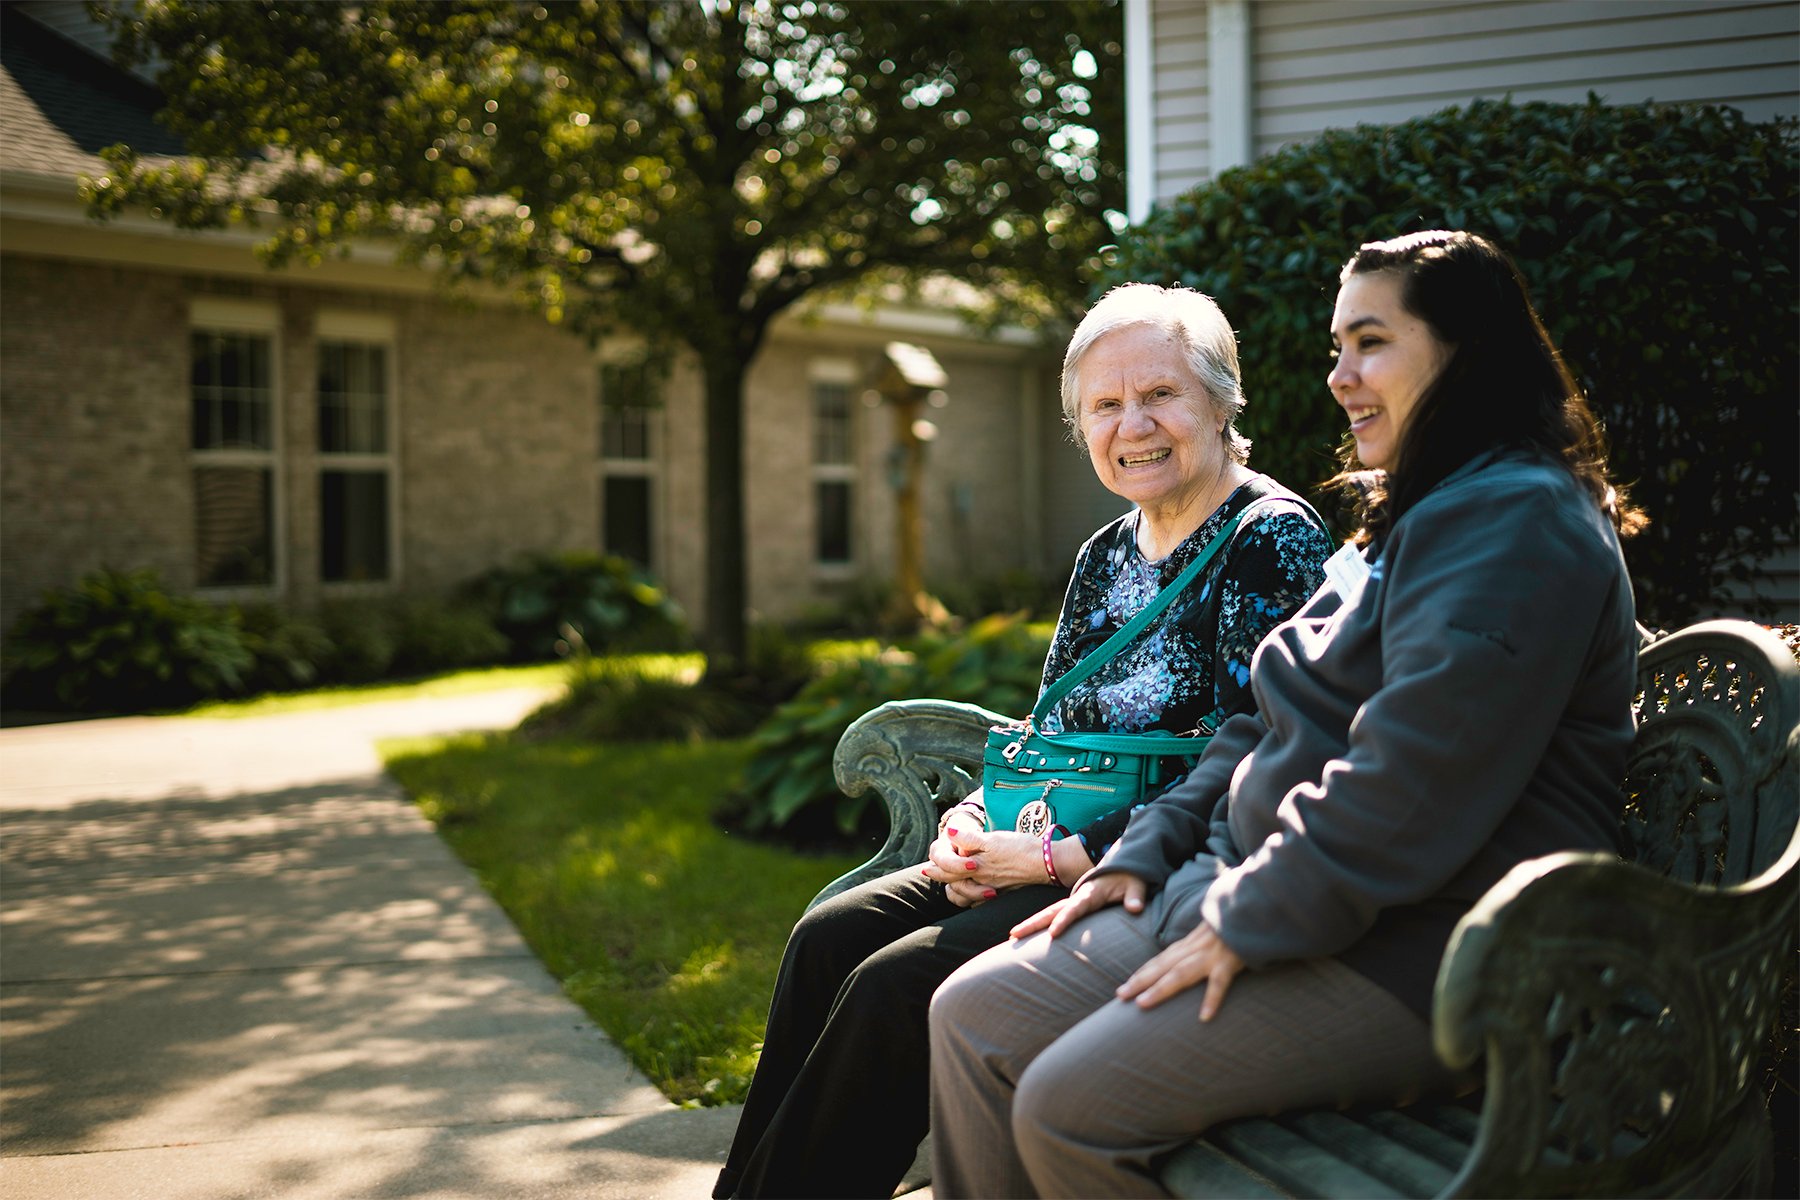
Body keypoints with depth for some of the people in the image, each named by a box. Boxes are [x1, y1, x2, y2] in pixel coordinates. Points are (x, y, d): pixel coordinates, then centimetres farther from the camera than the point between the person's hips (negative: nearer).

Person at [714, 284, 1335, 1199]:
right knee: (829, 937, -5)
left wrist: (1057, 858, -19)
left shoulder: (1273, 540, -11)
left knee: (898, 981, -21)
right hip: (1057, 860, 9)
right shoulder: (1106, 555, 15)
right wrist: (977, 818, -2)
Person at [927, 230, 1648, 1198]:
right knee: (973, 1018, 1)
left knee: (1069, 1106, -22)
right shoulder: (1406, 522, 21)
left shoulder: (1514, 521, -14)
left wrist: (1249, 920, -18)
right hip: (1257, 893, 10)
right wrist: (1141, 855, 9)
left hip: (1411, 956, -10)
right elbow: (1268, 727, 20)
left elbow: (1412, 783, -24)